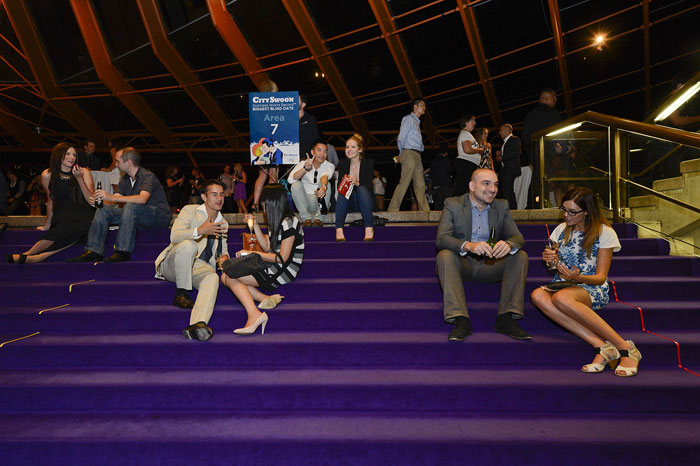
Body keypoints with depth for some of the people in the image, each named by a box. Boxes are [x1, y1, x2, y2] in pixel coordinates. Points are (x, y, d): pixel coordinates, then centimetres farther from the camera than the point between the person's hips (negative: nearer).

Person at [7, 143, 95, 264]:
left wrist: (79, 178, -12)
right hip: (61, 216, 1)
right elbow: (51, 201, 18)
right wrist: (47, 225, 21)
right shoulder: (48, 175, 7)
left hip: (83, 216, -1)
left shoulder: (83, 172, 4)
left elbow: (91, 200, -2)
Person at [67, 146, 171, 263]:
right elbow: (115, 199, 7)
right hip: (135, 215, 8)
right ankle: (93, 251, -12)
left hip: (160, 216, -8)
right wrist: (98, 201, -14)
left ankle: (122, 252, -36)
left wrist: (111, 197, -35)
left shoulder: (147, 176, -15)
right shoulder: (125, 179, 12)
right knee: (104, 210, -4)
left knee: (131, 206, -35)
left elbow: (142, 199, -33)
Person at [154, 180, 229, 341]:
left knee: (213, 278, -35)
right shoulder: (190, 210, 4)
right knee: (188, 244, -37)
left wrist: (224, 256, 4)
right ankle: (181, 294, -22)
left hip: (201, 267, 3)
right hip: (173, 265, -3)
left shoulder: (223, 223, 21)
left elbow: (223, 248, 30)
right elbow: (175, 236, -12)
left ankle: (197, 325, -57)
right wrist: (200, 230, -29)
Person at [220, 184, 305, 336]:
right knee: (224, 277, -3)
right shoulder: (277, 222, 16)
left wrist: (252, 253, -11)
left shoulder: (289, 223, -14)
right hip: (273, 268, 10)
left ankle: (254, 315, -30)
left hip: (283, 272, -10)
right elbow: (267, 247, 19)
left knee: (230, 277, -18)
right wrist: (255, 225, 14)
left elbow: (282, 258, -17)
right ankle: (266, 299, -18)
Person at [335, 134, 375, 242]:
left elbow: (368, 186, -13)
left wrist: (357, 183, -33)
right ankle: (339, 230, -44)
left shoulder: (368, 163, -2)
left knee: (362, 189, -32)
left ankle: (369, 229, -41)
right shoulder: (343, 163, 6)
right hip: (349, 202, 2)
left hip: (363, 201, -2)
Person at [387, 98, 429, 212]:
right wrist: (401, 153, 2)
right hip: (409, 154, -9)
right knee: (404, 183, -14)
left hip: (417, 156, 9)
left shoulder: (417, 121, 26)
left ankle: (425, 210, 8)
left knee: (420, 185, 6)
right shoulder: (408, 118, -1)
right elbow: (400, 138, -7)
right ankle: (393, 210, -13)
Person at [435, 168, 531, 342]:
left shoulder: (502, 206, 8)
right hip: (462, 264, -3)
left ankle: (506, 318, -23)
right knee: (444, 255, -32)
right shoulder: (452, 204, -4)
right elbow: (441, 238, -18)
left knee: (521, 256, -19)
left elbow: (518, 237, -2)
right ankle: (461, 320, -35)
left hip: (491, 266, 3)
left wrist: (509, 244, -29)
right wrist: (468, 245, -39)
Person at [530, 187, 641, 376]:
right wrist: (552, 260, -4)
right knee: (537, 295, -34)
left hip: (592, 288, -5)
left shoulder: (604, 233, -1)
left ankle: (625, 347, -29)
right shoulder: (562, 230, 13)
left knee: (561, 298, -41)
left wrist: (577, 277, -25)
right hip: (563, 285, 5)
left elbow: (601, 277, -4)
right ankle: (602, 346, -36)